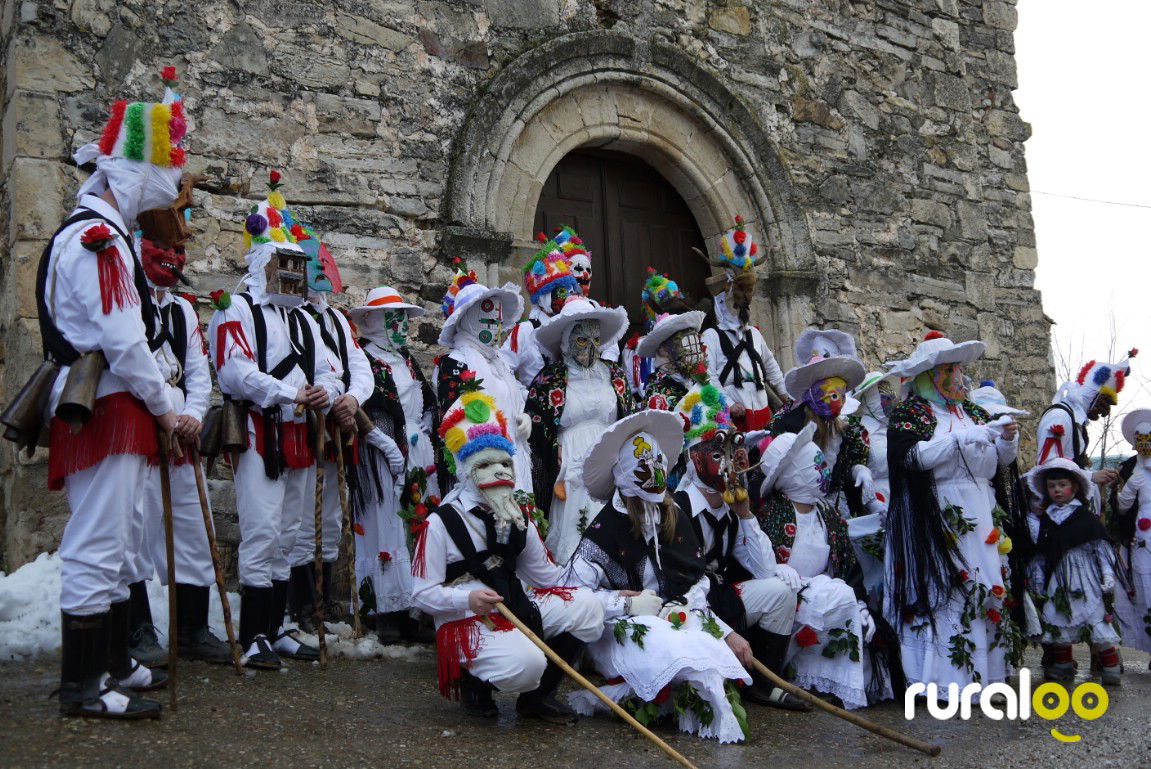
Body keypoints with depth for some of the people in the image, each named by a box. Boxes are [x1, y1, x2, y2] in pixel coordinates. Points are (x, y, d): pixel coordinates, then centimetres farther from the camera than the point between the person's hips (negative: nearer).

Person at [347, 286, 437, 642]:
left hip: (418, 454, 6)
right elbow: (357, 414, -12)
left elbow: (428, 404, 26)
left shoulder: (408, 359, 19)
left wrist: (423, 434, 10)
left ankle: (418, 605, 9)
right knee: (388, 530, -5)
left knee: (420, 526, 3)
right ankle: (389, 612, 0)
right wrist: (390, 446, -15)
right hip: (381, 455, -6)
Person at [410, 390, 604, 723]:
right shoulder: (441, 523, -10)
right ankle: (473, 681, 3)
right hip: (465, 619, -7)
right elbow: (422, 594, -11)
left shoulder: (518, 517, 9)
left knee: (586, 606, -11)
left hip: (518, 608, 7)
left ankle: (537, 694, 4)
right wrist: (469, 598, -28)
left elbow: (544, 574, 10)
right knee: (525, 663, -33)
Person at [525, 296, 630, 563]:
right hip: (571, 475, -3)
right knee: (574, 545, -4)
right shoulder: (548, 380, 2)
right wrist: (556, 478, -5)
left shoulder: (615, 376, 13)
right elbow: (538, 434, 0)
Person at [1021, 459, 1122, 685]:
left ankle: (1111, 667, 5)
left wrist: (1107, 576, -5)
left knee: (1096, 616, -7)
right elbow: (1039, 554, 11)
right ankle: (1063, 666, 20)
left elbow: (1102, 547, 0)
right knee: (1058, 619, 6)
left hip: (1085, 576, -4)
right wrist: (1038, 581, 8)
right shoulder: (1043, 519, 9)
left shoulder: (1087, 516, -1)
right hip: (1057, 579, 4)